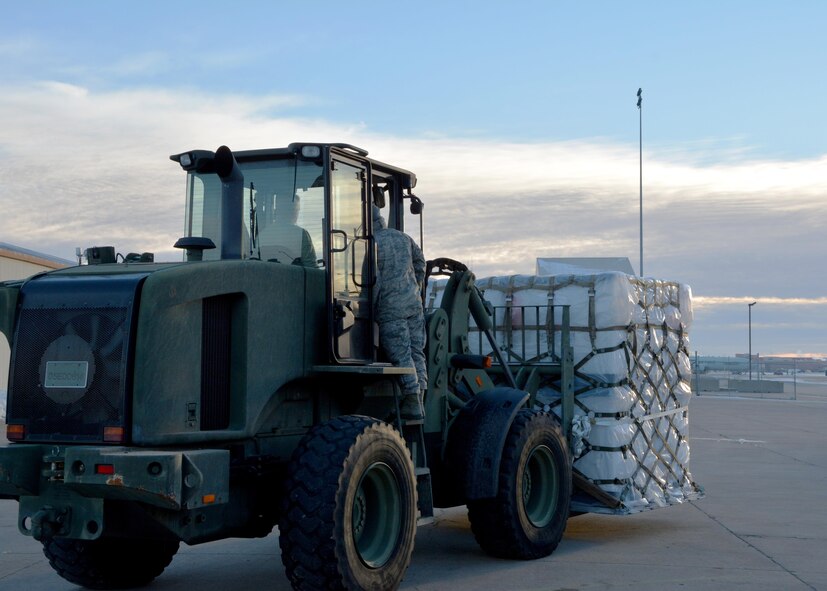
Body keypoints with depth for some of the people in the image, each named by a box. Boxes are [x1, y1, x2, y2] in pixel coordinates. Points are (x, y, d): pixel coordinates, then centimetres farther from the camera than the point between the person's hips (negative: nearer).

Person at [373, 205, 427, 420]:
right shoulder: (402, 237, 11)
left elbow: (373, 280, -16)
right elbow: (419, 261, 22)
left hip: (390, 307, -7)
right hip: (414, 304, 7)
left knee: (401, 355, -5)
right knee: (416, 352, 8)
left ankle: (412, 404, -7)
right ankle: (418, 400, 8)